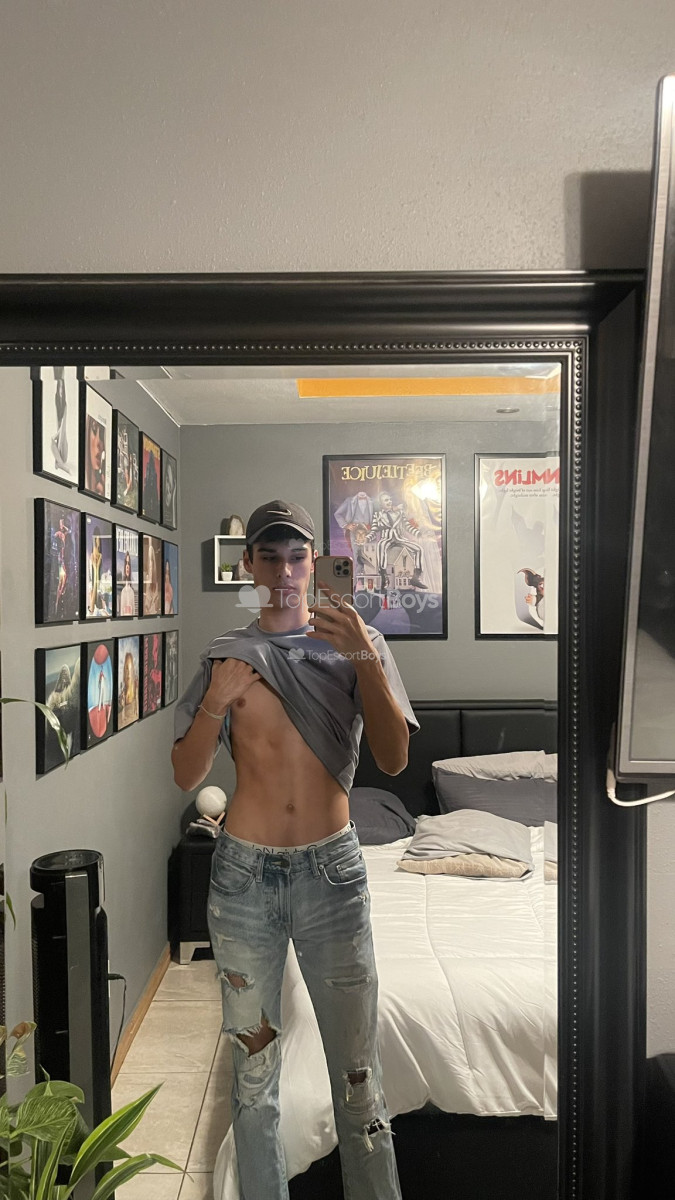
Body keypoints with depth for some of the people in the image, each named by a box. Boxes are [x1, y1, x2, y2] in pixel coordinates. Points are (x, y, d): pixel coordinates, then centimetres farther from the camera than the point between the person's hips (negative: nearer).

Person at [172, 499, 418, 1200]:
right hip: (244, 873, 2)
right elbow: (186, 776, 0)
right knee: (252, 1068, 17)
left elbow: (393, 759, -13)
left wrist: (367, 660, -26)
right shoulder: (226, 654, 3)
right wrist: (216, 703, -18)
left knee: (357, 1070, 6)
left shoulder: (357, 644, -1)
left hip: (330, 869, -1)